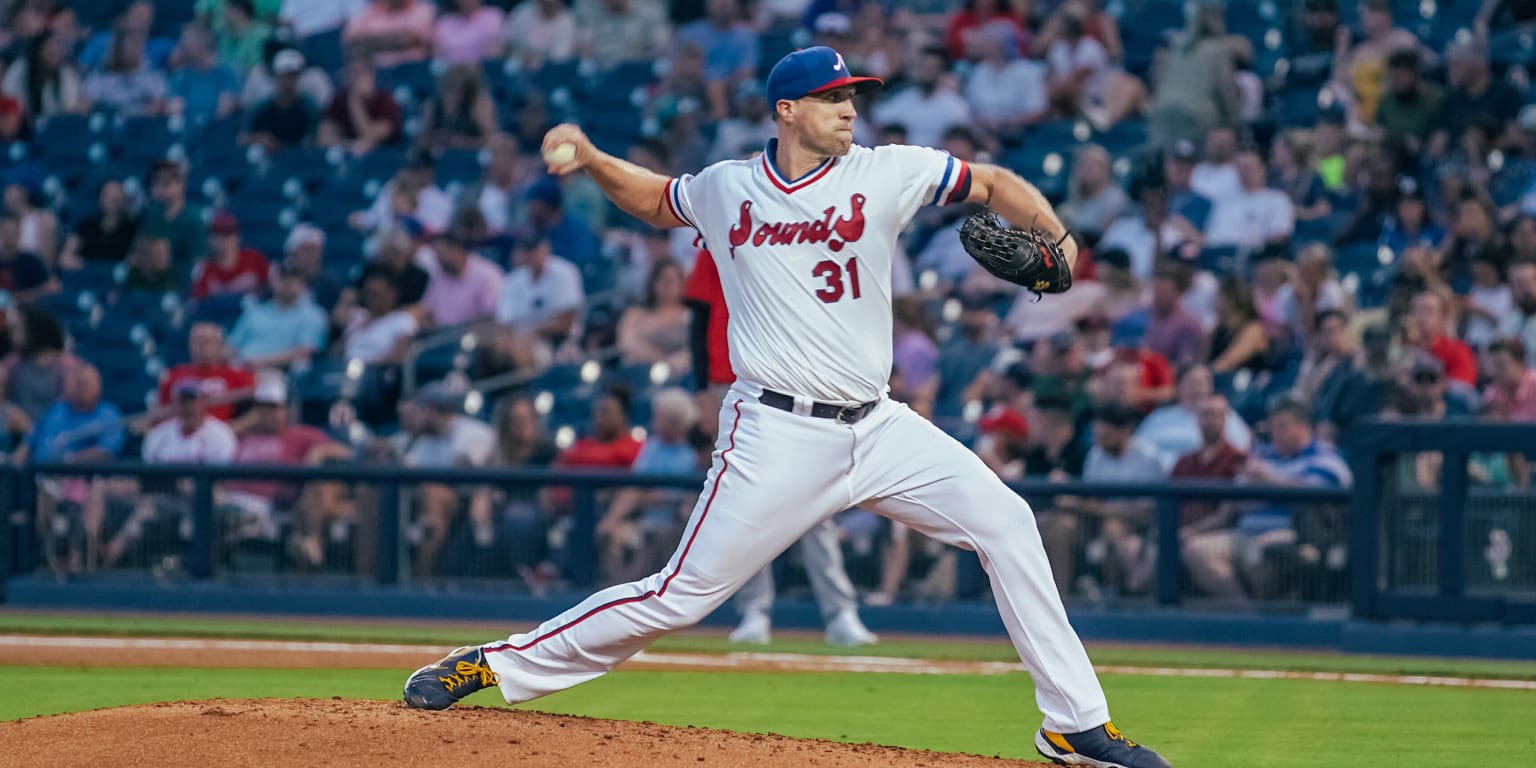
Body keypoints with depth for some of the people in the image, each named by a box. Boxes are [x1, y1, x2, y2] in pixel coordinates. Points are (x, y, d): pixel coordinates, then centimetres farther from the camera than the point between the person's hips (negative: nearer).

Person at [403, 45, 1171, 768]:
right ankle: (494, 664, 7)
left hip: (876, 429, 2)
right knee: (681, 595, -6)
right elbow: (654, 201, 25)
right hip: (777, 434, -2)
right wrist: (591, 160, 8)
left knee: (1005, 522, -7)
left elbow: (995, 184, 8)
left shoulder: (884, 173, 2)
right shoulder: (724, 188, 5)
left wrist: (1052, 236, -10)